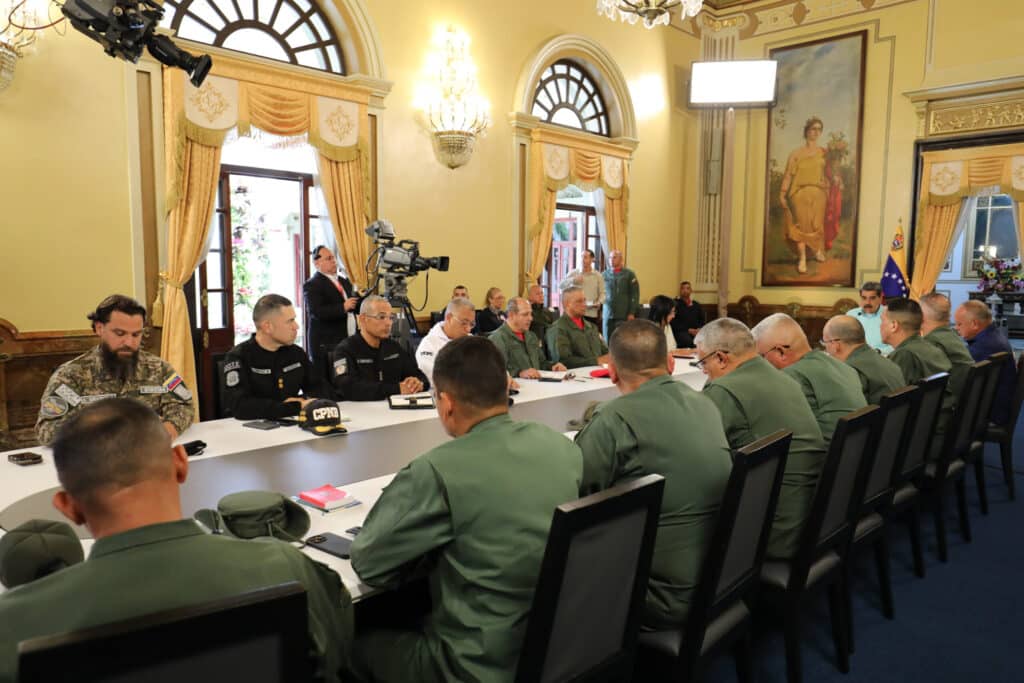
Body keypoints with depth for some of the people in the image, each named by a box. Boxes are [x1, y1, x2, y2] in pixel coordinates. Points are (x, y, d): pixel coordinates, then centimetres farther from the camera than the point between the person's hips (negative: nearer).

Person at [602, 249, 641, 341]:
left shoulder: (629, 274, 1)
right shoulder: (605, 274, 10)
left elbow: (634, 295, -2)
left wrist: (632, 313, -8)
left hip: (624, 315, -3)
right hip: (608, 315, 3)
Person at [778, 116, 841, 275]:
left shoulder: (823, 153, 9)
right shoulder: (796, 153, 1)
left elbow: (828, 171, 10)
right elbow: (788, 174, -3)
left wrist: (835, 177, -13)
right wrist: (782, 194, -9)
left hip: (819, 193, 3)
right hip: (800, 193, -2)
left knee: (818, 224, 7)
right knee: (802, 225, -3)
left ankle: (817, 250, 30)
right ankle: (802, 259, 1)